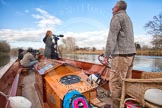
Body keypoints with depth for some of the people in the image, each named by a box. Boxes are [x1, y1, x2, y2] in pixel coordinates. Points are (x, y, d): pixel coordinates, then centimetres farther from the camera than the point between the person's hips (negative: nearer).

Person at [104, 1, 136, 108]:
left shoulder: (117, 17, -4)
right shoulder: (128, 18, 24)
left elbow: (112, 38, -14)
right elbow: (126, 38, 18)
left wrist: (106, 55, -11)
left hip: (121, 54, -10)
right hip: (130, 53, 10)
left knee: (115, 82, -5)